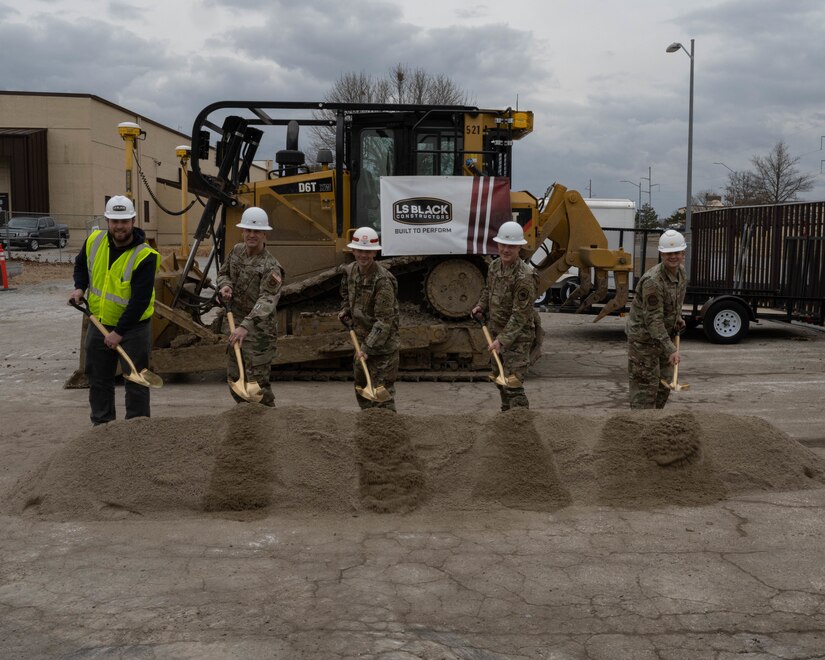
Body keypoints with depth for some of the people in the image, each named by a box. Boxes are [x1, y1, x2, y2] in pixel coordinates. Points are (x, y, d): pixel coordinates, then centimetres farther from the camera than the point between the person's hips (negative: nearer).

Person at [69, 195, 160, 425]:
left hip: (133, 327, -6)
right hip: (99, 324, 6)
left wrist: (119, 332, -24)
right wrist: (80, 287, 0)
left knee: (135, 382, 3)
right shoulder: (94, 240, -5)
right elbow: (81, 264, 18)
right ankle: (102, 426, 30)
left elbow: (140, 300, -24)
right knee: (98, 379, 15)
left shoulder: (144, 256, -22)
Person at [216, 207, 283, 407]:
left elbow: (267, 301, -31)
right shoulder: (237, 250, 4)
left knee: (257, 382, -7)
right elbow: (223, 273, 20)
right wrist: (224, 285, -5)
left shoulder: (270, 267, -19)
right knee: (235, 378, 18)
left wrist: (246, 326, -44)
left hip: (259, 330, -8)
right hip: (235, 325, 8)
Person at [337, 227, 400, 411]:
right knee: (361, 388, 20)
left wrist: (368, 348, -27)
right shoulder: (350, 270, 1)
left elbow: (384, 321, -24)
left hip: (382, 344, -8)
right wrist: (345, 311, 6)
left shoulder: (383, 280, -23)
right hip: (361, 339, 9)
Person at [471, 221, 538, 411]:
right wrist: (480, 306, 5)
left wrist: (502, 340, -29)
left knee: (513, 384, -15)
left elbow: (520, 315, -26)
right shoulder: (494, 266, 2)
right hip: (497, 333, 9)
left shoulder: (524, 277, -24)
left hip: (518, 336, -9)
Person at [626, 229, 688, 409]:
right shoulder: (652, 281, -28)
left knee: (664, 384, 16)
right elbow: (653, 320, -29)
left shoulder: (681, 272, 0)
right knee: (645, 385, -7)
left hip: (665, 335, 9)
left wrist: (678, 317, 5)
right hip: (643, 337, -9)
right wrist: (671, 350, -33)